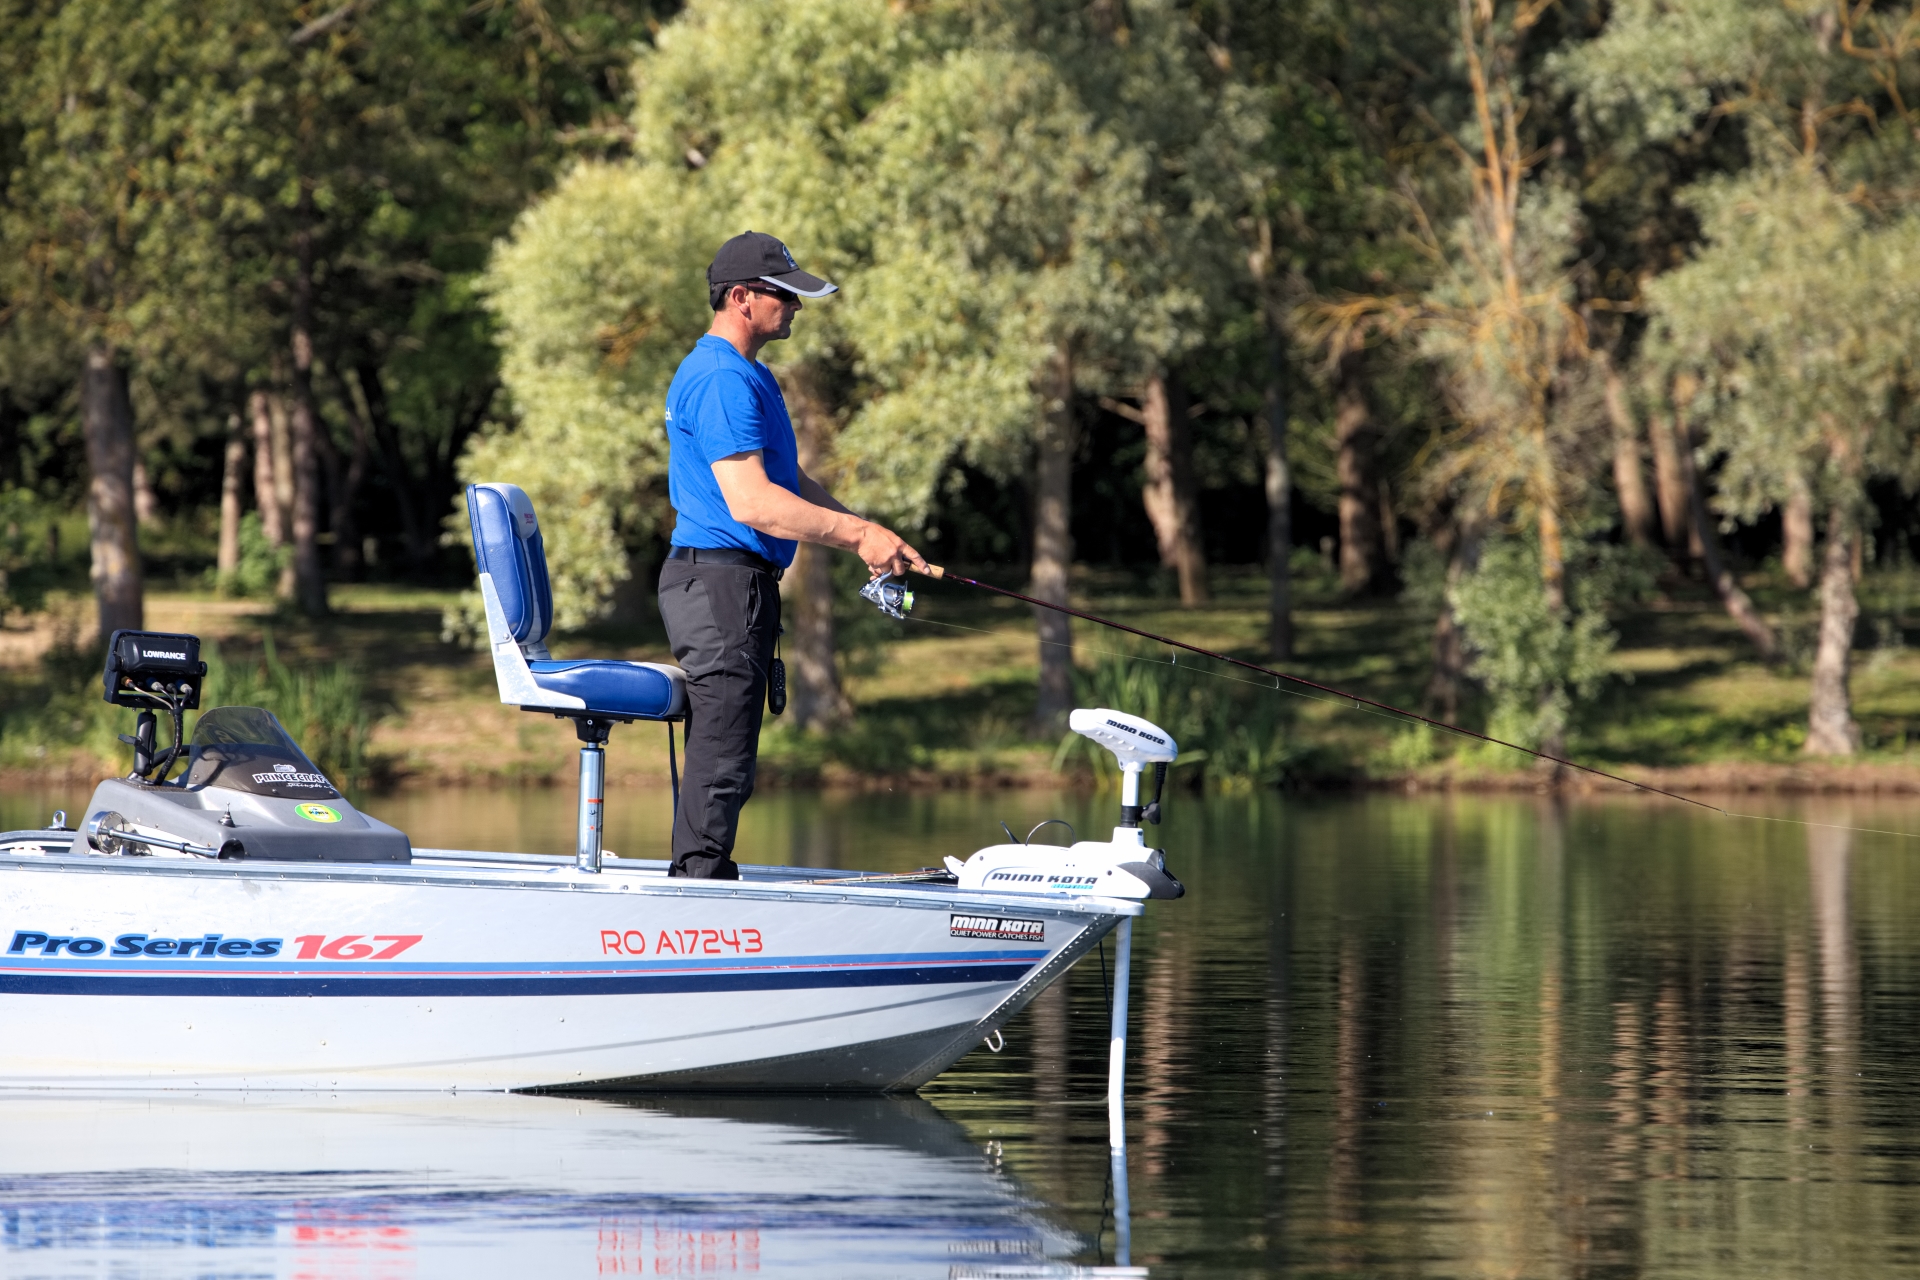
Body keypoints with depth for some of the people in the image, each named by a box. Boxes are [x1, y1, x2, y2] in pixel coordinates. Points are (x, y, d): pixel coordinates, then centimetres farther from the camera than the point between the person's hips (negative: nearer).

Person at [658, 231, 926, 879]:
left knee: (724, 762, 13)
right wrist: (856, 533, -21)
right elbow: (750, 502, -24)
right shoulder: (722, 380, -16)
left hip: (741, 583, 11)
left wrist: (861, 531, 9)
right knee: (722, 760, -11)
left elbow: (788, 481, 23)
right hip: (721, 581, -11)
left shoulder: (746, 375, 20)